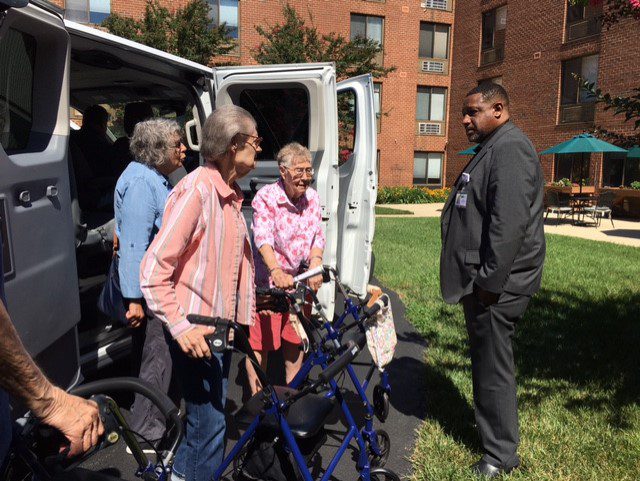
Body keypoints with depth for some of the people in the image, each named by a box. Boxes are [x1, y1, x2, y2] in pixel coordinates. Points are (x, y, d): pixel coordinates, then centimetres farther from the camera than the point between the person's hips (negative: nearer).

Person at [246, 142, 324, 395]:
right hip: (269, 282, -5)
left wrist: (315, 264, -22)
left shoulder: (312, 197, 2)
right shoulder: (265, 197, -15)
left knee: (295, 340, 17)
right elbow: (263, 237, -28)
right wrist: (277, 272, -43)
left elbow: (318, 236, -2)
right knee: (260, 342, 2)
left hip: (301, 282, 5)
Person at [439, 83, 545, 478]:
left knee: (494, 367, 0)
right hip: (483, 280, 10)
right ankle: (492, 431, 36)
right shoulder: (494, 147, 19)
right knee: (486, 362, 19)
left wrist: (490, 280, -23)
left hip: (496, 284, -10)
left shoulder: (510, 148, -15)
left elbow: (510, 223, -25)